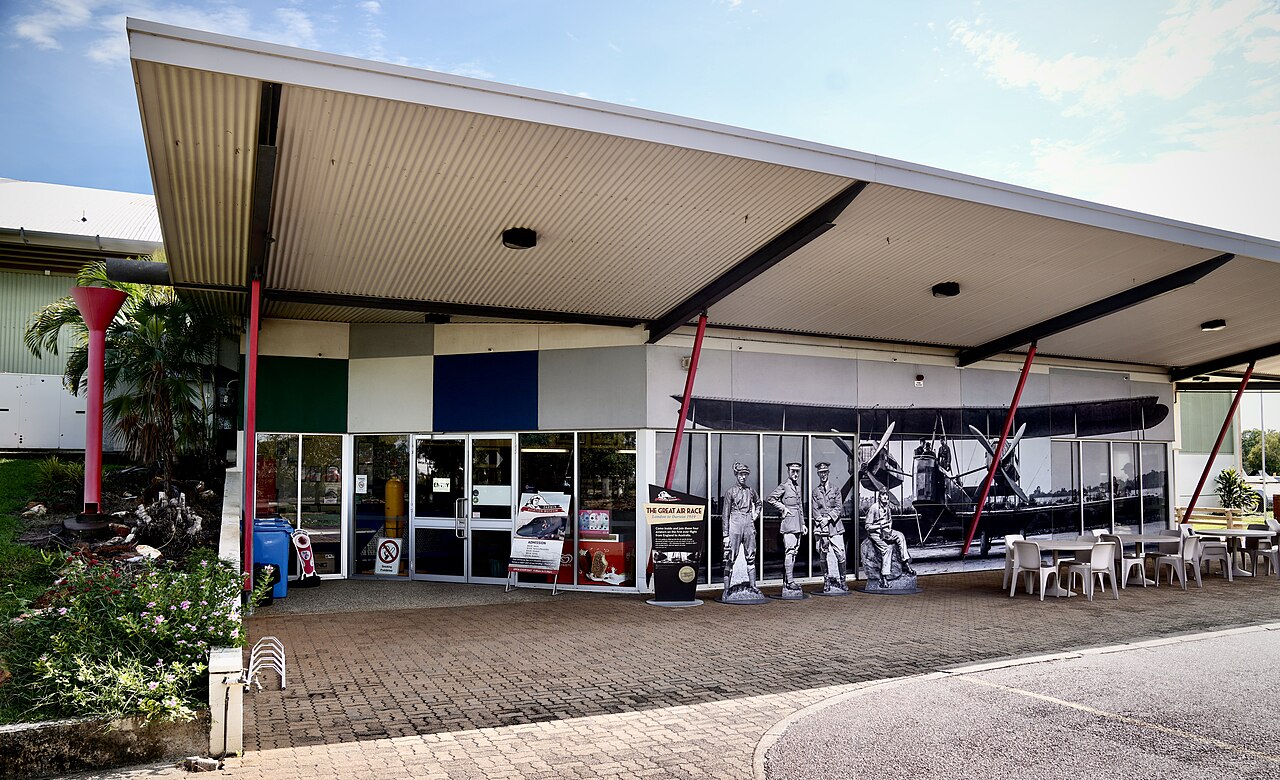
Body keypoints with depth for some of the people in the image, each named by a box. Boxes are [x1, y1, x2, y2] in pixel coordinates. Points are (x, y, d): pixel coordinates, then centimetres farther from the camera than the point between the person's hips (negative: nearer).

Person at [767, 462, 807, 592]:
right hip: (788, 522, -8)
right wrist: (783, 508, -10)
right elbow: (770, 499, -13)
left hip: (797, 525, 8)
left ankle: (786, 581, 13)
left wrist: (803, 524, 20)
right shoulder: (784, 486, -6)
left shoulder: (798, 487, 19)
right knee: (790, 552, -12)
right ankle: (789, 581, -11)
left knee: (794, 552, 8)